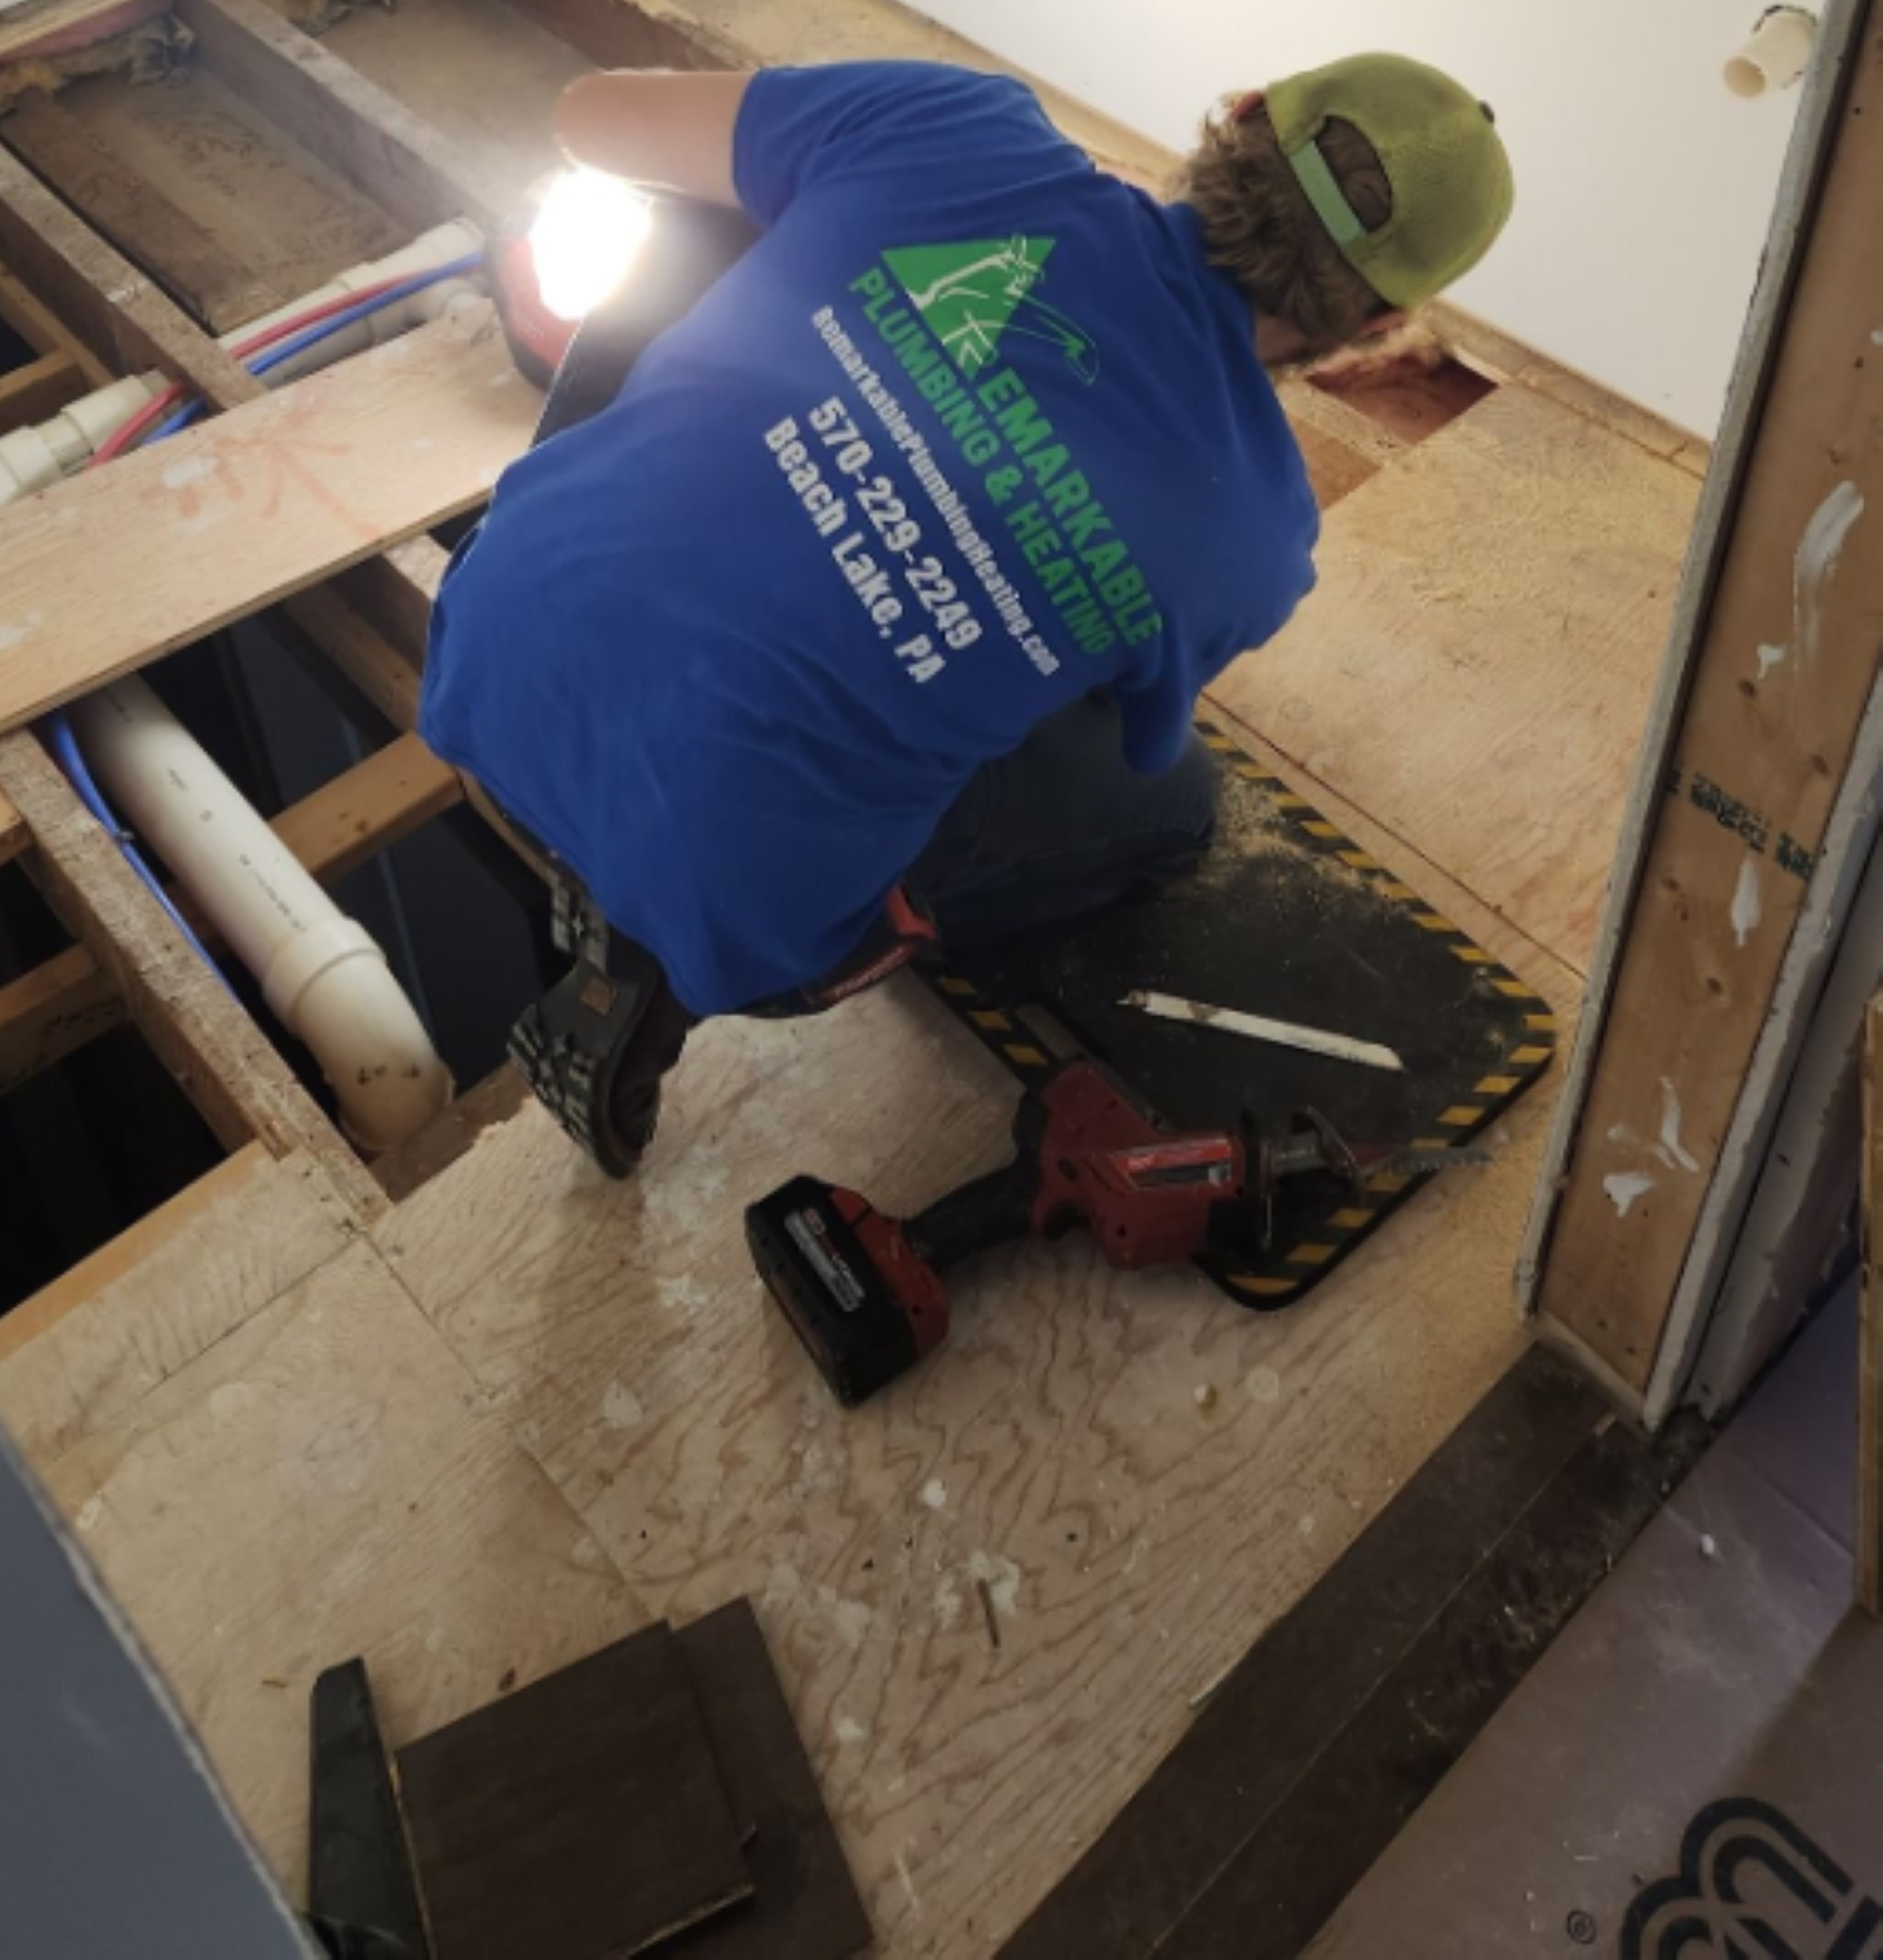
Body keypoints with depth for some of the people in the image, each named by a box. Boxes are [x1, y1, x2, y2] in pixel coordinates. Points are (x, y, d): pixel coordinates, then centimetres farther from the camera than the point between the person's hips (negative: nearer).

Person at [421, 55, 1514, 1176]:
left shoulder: (964, 135, -4)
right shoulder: (1257, 532, -5)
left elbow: (595, 116, 10)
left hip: (495, 665, 4)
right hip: (718, 894, -3)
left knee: (718, 219, 22)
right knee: (1172, 799, 22)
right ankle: (671, 973, 6)